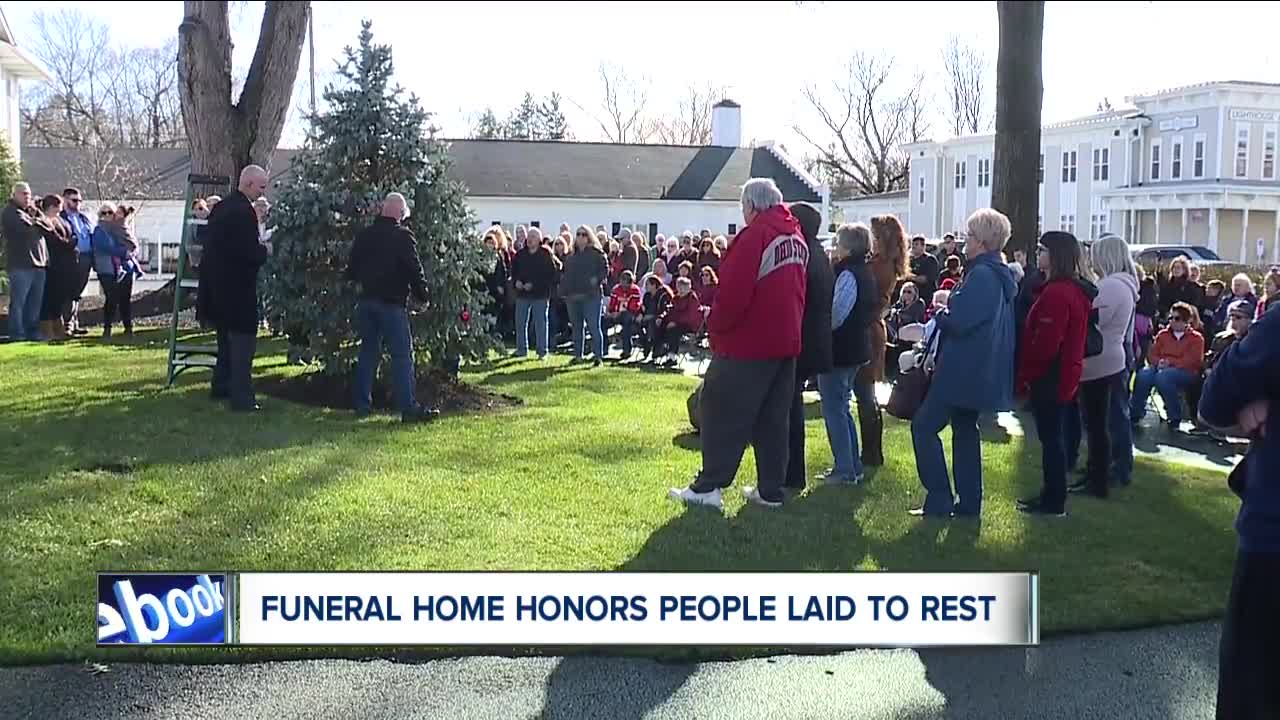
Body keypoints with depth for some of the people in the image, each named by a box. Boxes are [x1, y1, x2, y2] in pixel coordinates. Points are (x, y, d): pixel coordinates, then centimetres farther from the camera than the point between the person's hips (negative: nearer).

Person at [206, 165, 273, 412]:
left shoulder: (220, 207, 10)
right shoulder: (244, 211, -20)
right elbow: (248, 253, -25)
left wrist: (257, 246, 14)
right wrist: (265, 250, -5)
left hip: (219, 284, 10)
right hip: (238, 287, -10)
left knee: (226, 336, 21)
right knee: (243, 340, -5)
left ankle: (221, 385, 32)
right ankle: (242, 398, -5)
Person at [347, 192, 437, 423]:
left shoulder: (364, 235, 7)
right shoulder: (403, 236, -11)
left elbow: (351, 268, 15)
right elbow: (414, 270, -11)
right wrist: (423, 296, 1)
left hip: (366, 300, 6)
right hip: (392, 302, -6)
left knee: (368, 351, 15)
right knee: (402, 354, -5)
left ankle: (362, 404, 17)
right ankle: (408, 408, -8)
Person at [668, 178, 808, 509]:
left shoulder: (755, 235, -15)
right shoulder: (796, 237, 10)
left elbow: (733, 292, -20)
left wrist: (716, 324, -6)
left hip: (748, 343, -8)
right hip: (786, 342, 8)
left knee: (723, 413, 0)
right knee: (774, 419, 12)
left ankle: (707, 487, 2)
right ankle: (771, 490, 15)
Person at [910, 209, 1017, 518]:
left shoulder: (981, 275, -19)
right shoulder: (1001, 275, 13)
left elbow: (958, 320, -25)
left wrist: (938, 313, -5)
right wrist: (948, 312, 7)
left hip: (963, 370, -10)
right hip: (982, 372, 10)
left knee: (924, 426, -3)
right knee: (965, 429, 16)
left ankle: (939, 500, -2)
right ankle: (969, 502, 19)